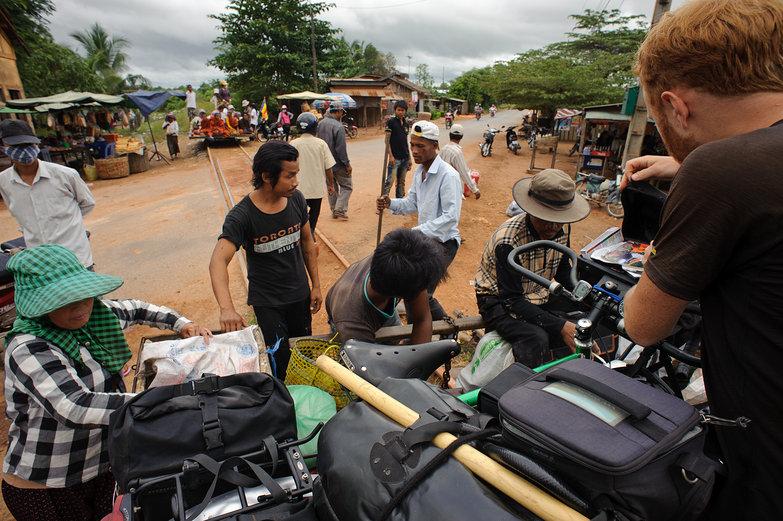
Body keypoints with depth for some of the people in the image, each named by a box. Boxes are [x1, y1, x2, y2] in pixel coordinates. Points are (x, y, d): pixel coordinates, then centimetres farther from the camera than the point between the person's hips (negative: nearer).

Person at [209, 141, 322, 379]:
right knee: (278, 359, -8)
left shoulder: (296, 199, -7)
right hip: (267, 301, -4)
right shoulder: (242, 216, -21)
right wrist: (227, 308, -46)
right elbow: (218, 261, -30)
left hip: (300, 294, 5)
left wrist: (316, 285, 6)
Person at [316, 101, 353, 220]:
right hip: (338, 164, -7)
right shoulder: (338, 127, -20)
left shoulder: (320, 124, 5)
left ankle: (334, 211, 23)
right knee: (346, 186, 6)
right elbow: (341, 148, -21)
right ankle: (340, 210, -1)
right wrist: (347, 164, -13)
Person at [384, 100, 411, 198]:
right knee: (390, 181, -11)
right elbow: (387, 140, -8)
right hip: (395, 158, -6)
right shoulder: (391, 122, -4)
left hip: (405, 158, 6)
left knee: (401, 182, 11)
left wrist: (409, 158, 15)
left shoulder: (406, 124, 14)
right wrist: (390, 156, -16)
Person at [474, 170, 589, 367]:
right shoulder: (508, 240, -28)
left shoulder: (561, 230, -5)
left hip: (539, 298, 6)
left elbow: (565, 271, 11)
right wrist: (559, 326, -32)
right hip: (499, 301, -6)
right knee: (536, 339, -32)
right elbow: (511, 300, -27)